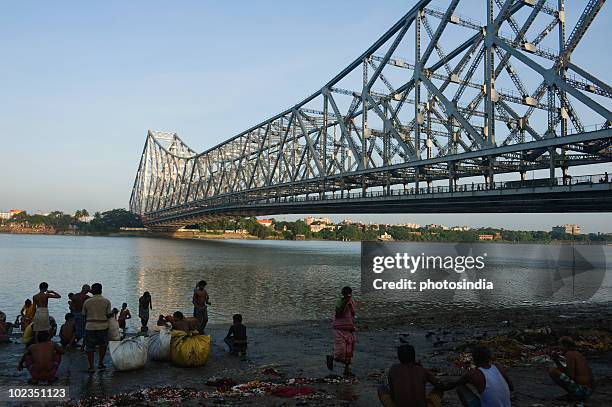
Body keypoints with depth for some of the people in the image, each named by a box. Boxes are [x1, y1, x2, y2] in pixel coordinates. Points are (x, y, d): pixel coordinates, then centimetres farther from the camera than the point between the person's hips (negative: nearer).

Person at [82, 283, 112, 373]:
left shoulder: (87, 302, 1)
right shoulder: (106, 301, -4)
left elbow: (84, 315, 7)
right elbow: (109, 315, -5)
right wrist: (111, 314, 16)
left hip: (90, 327, 1)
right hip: (103, 326, 0)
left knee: (90, 347, 8)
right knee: (102, 345, 19)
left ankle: (91, 367, 6)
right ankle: (100, 363, 21)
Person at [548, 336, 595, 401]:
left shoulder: (569, 354, -11)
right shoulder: (578, 354, 19)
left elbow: (571, 376, -17)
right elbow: (568, 372, 23)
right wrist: (556, 361, 12)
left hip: (580, 390, -10)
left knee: (552, 372, -10)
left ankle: (573, 394, -1)